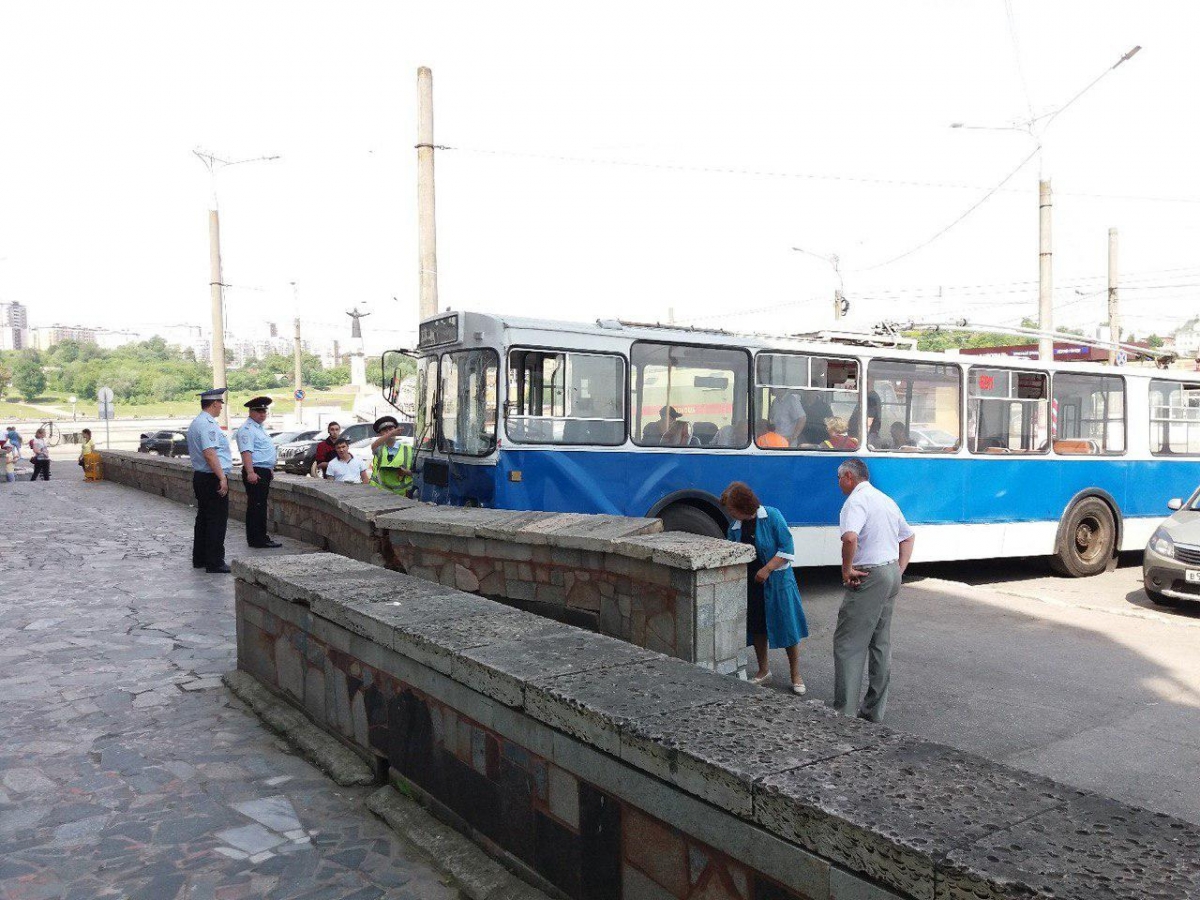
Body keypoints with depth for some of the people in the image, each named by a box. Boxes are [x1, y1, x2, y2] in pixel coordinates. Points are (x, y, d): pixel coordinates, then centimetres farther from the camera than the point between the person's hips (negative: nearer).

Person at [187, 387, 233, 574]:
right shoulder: (208, 424, -17)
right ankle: (215, 563, -3)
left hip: (199, 476, 11)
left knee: (203, 518, 16)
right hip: (213, 478, -11)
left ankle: (199, 559, 24)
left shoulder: (195, 423, 17)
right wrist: (222, 477, -24)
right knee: (217, 520, -5)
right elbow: (209, 453, -25)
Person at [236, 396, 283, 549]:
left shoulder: (259, 427, 19)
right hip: (255, 473, -10)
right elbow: (246, 452, -23)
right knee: (256, 506, -8)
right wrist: (250, 472, -30)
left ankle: (260, 537, 21)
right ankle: (257, 540, -6)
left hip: (264, 472, 10)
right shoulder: (247, 429, -13)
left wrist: (270, 469, 29)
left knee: (260, 506, 14)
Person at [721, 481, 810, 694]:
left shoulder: (772, 516, -12)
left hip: (777, 581, -5)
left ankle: (796, 675, 14)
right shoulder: (735, 528, 3)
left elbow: (787, 549, -14)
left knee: (787, 627, 1)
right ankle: (764, 670, 30)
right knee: (756, 627, 12)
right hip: (750, 583, 5)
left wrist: (767, 569, -18)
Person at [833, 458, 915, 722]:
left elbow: (850, 537, -31)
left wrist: (847, 569, -18)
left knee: (848, 643, -4)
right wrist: (899, 571, 19)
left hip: (869, 577, -9)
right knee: (881, 643, 14)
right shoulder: (886, 499, 17)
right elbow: (908, 537, 26)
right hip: (892, 574, 9)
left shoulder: (856, 500, -13)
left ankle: (845, 711, -5)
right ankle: (874, 710, 21)